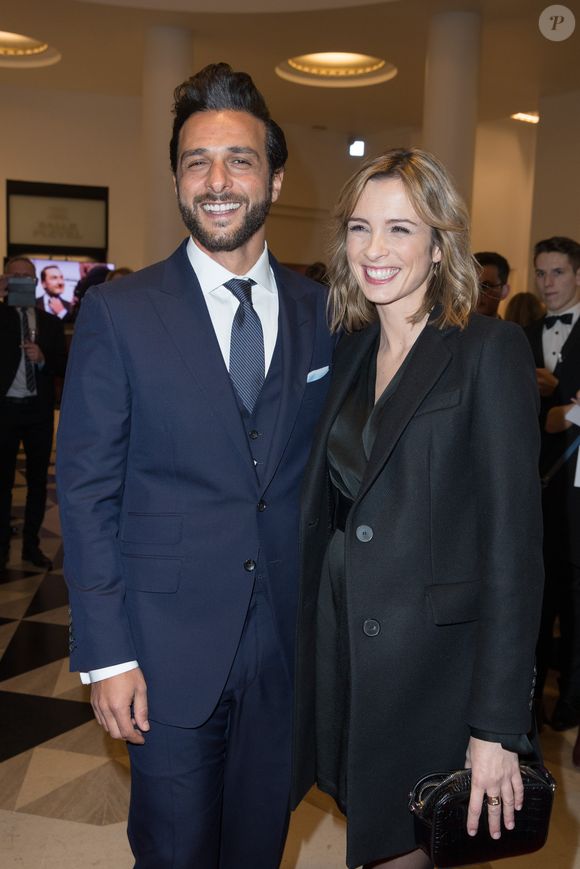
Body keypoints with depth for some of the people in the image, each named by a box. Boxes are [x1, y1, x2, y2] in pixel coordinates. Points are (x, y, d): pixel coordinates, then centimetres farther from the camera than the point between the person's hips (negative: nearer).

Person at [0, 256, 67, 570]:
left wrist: (43, 358, -16)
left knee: (38, 480, 10)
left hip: (39, 411, 3)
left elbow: (64, 367, 4)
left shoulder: (50, 323, 7)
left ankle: (32, 545, 22)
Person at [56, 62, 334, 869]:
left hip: (288, 639, 3)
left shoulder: (323, 310, 1)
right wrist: (107, 655, -10)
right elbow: (86, 490, -7)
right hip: (170, 645, -2)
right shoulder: (118, 312, -8)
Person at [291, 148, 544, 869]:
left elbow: (513, 539, -16)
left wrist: (497, 726, -18)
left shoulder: (491, 350, -13)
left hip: (432, 655, -5)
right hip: (338, 638, 6)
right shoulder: (351, 351, 7)